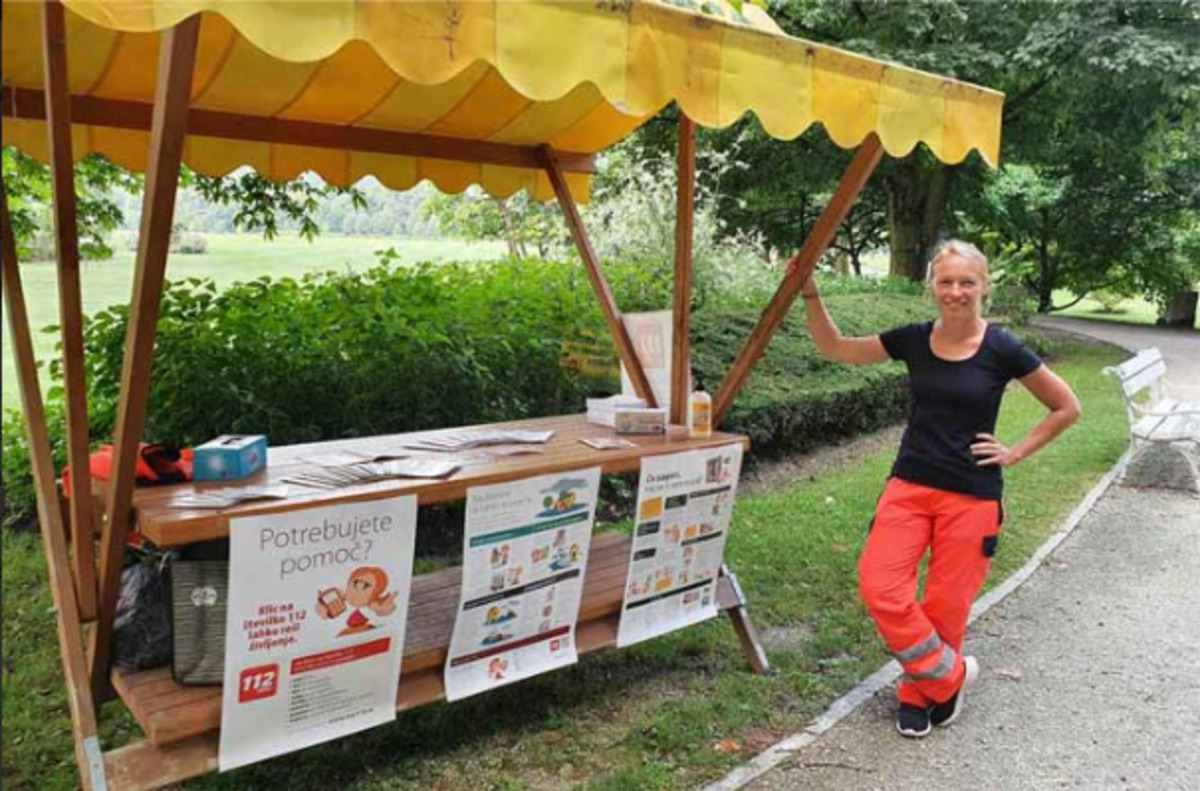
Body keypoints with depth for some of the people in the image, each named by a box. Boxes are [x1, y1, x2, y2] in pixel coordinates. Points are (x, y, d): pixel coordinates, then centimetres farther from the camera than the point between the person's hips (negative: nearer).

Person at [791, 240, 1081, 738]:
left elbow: (1066, 408, 4)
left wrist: (1015, 453, -2)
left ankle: (920, 694, 30)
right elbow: (835, 348, 10)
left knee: (945, 605, 4)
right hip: (909, 485, 3)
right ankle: (949, 676, 10)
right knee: (879, 586, -12)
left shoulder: (1001, 350, -7)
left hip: (972, 496, -2)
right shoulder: (914, 340, 2)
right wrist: (809, 292, 1)